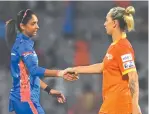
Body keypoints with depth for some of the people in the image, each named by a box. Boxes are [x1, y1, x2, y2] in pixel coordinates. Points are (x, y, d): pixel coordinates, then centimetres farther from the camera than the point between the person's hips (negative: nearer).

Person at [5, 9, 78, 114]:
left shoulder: (23, 43, 16)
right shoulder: (23, 44, -12)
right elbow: (34, 70, -25)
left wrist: (49, 90, 18)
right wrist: (59, 73, -32)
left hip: (23, 97, 10)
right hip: (25, 98, -10)